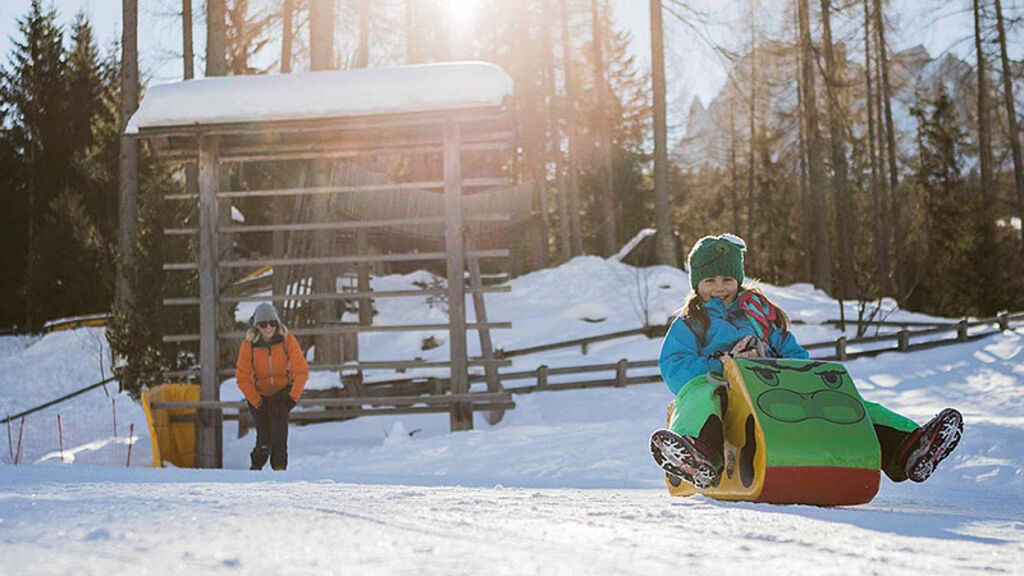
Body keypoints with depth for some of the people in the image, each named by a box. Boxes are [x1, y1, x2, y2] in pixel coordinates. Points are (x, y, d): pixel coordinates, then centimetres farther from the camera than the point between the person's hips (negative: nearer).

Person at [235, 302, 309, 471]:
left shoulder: (287, 340, -16)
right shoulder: (248, 344, -17)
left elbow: (302, 370, -11)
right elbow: (242, 378, -12)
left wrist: (293, 398, -17)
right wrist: (258, 403, -16)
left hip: (282, 392, 0)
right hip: (258, 394, 0)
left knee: (280, 421, -25)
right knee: (264, 437, -11)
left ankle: (279, 465, -11)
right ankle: (257, 465, 19)